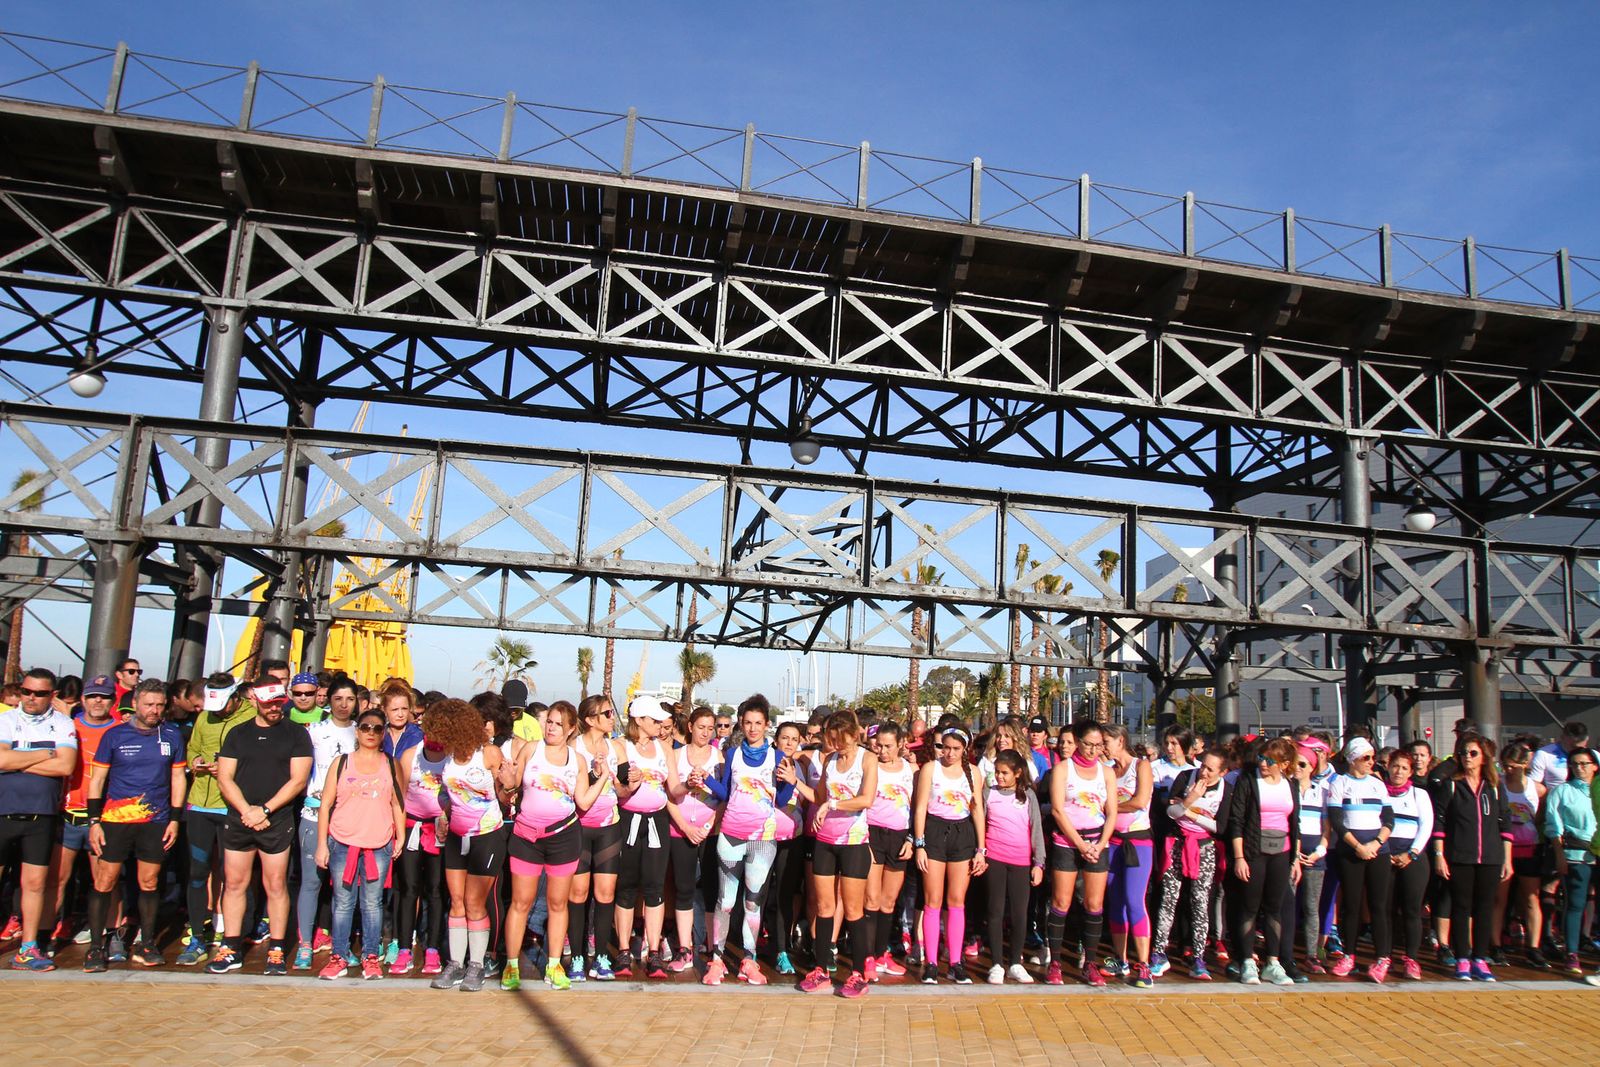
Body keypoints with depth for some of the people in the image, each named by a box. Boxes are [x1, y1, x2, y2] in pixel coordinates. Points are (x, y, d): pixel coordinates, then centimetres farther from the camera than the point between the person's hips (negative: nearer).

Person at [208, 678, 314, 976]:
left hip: (278, 821, -3)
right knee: (234, 884, 7)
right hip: (238, 819, 3)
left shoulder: (296, 734, 2)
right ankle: (230, 949, 16)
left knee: (276, 886, 1)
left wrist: (264, 810, -12)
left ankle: (276, 951, 8)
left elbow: (298, 780, -5)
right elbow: (224, 778, 4)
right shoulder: (238, 733, 10)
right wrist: (247, 810, -9)